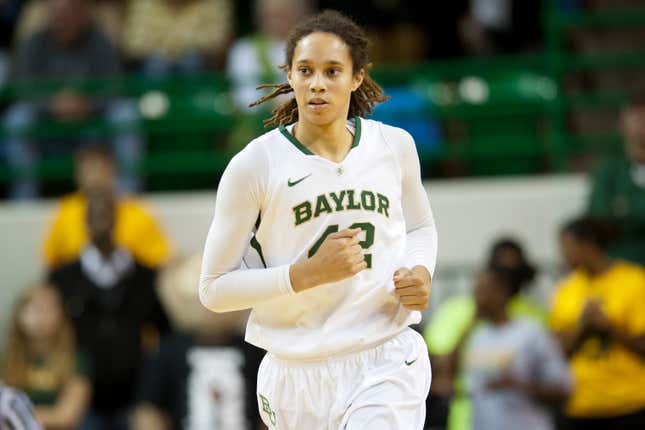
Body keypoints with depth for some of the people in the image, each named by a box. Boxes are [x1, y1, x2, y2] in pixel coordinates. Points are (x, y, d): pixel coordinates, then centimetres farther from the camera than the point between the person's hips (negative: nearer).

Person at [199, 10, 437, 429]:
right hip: (298, 376, 0)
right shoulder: (253, 166, -7)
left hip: (387, 366, 0)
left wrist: (421, 272, 1)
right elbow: (214, 289, -6)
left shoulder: (394, 145, 4)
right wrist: (308, 273, -18)